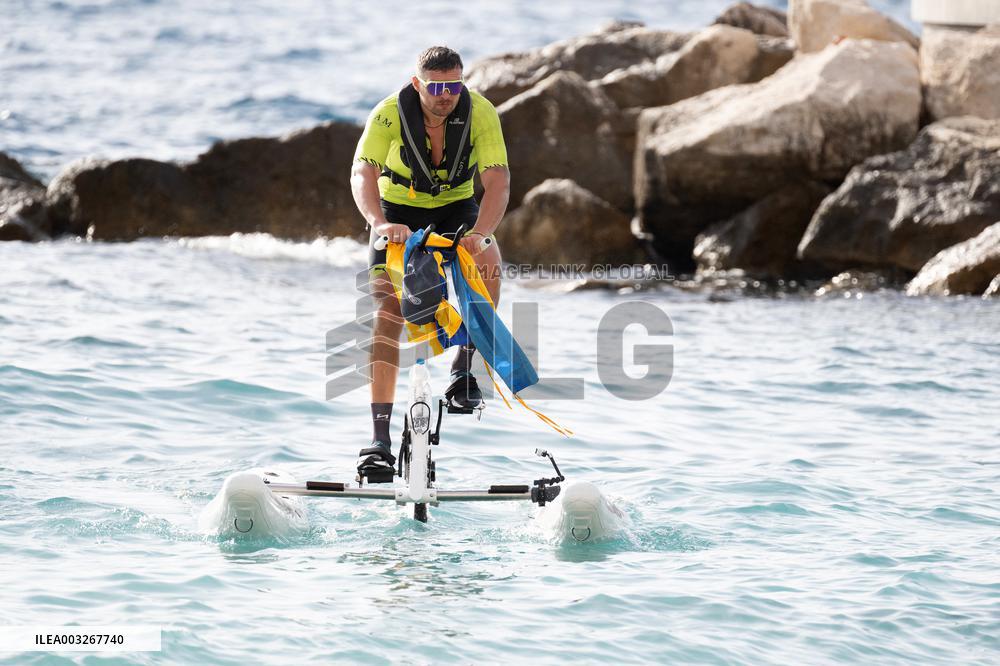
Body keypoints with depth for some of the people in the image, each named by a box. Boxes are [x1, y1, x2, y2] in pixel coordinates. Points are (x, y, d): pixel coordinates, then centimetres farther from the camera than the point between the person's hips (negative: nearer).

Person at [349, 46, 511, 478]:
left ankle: (463, 371, -13)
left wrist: (479, 234, -49)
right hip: (399, 212, -1)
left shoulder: (480, 113, -23)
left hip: (457, 208, 1)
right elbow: (363, 172, -35)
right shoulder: (390, 114, -24)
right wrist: (379, 223, -54)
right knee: (386, 313, -15)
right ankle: (379, 439, -15)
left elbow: (497, 181, -31)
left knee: (488, 265, -31)